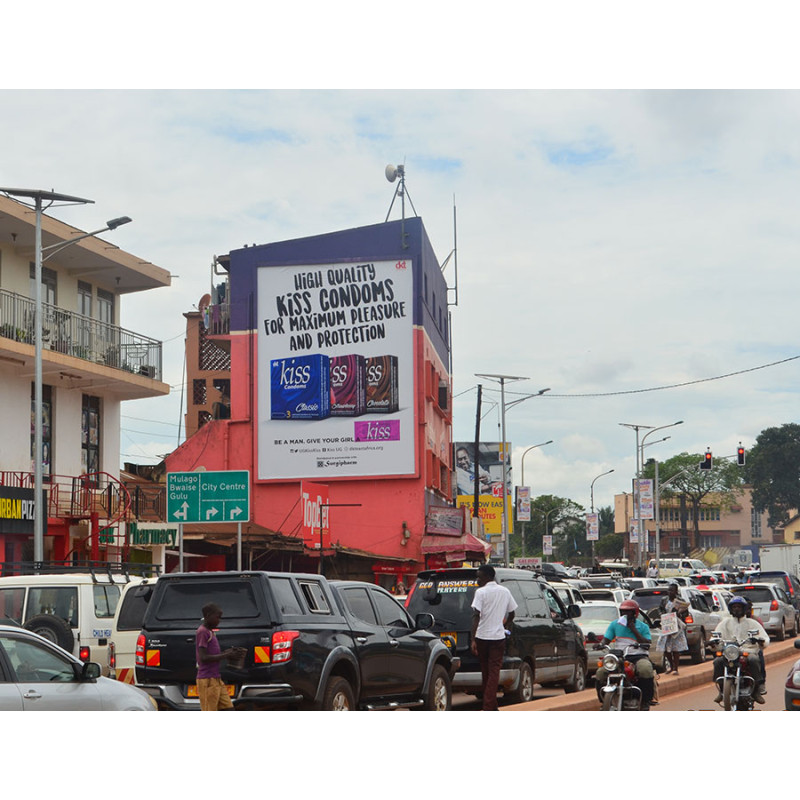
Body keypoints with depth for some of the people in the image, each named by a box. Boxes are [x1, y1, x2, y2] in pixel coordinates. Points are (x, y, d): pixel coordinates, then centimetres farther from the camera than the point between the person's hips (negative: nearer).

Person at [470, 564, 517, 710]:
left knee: (485, 671, 12)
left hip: (482, 636, -2)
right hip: (498, 636, 2)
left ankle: (487, 701, 23)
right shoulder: (505, 591, 7)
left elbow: (476, 616, -16)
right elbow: (511, 614, 16)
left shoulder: (481, 592, -9)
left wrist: (473, 639, -19)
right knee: (494, 671, -1)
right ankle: (489, 707, -9)